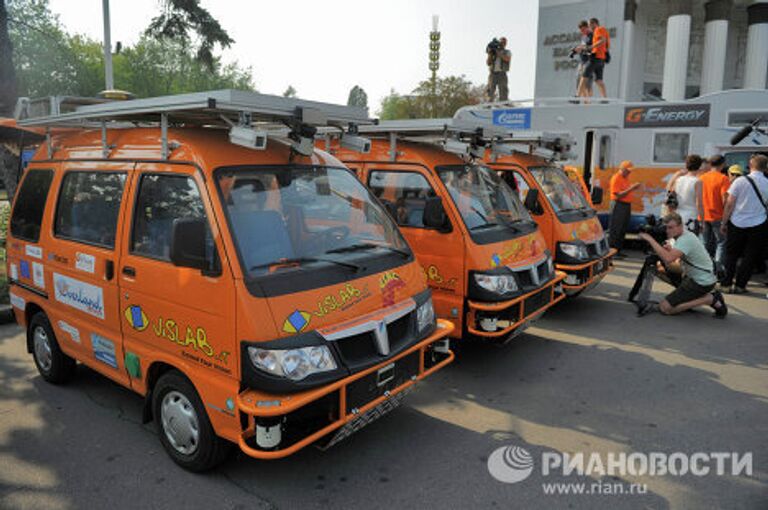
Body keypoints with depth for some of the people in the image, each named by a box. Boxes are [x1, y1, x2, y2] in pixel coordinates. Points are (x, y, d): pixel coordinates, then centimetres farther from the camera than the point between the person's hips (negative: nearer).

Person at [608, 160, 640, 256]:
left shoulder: (626, 178, 16)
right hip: (618, 206, -9)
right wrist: (630, 188, -20)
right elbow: (618, 195, -18)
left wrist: (633, 187, 10)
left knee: (623, 230, 11)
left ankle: (618, 251, 16)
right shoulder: (616, 178, -12)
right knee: (615, 231, -7)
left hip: (627, 205, 9)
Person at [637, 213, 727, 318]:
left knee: (665, 308, -10)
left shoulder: (686, 239, -24)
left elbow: (668, 259, -40)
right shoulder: (679, 235, 5)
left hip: (702, 282, -10)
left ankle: (710, 299, -5)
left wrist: (650, 239, -35)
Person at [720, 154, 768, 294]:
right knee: (751, 257, 10)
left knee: (731, 255, 13)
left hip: (737, 223, 0)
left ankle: (726, 284, 15)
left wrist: (724, 223, 2)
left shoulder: (740, 181, -8)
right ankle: (740, 285, 11)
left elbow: (729, 204, -7)